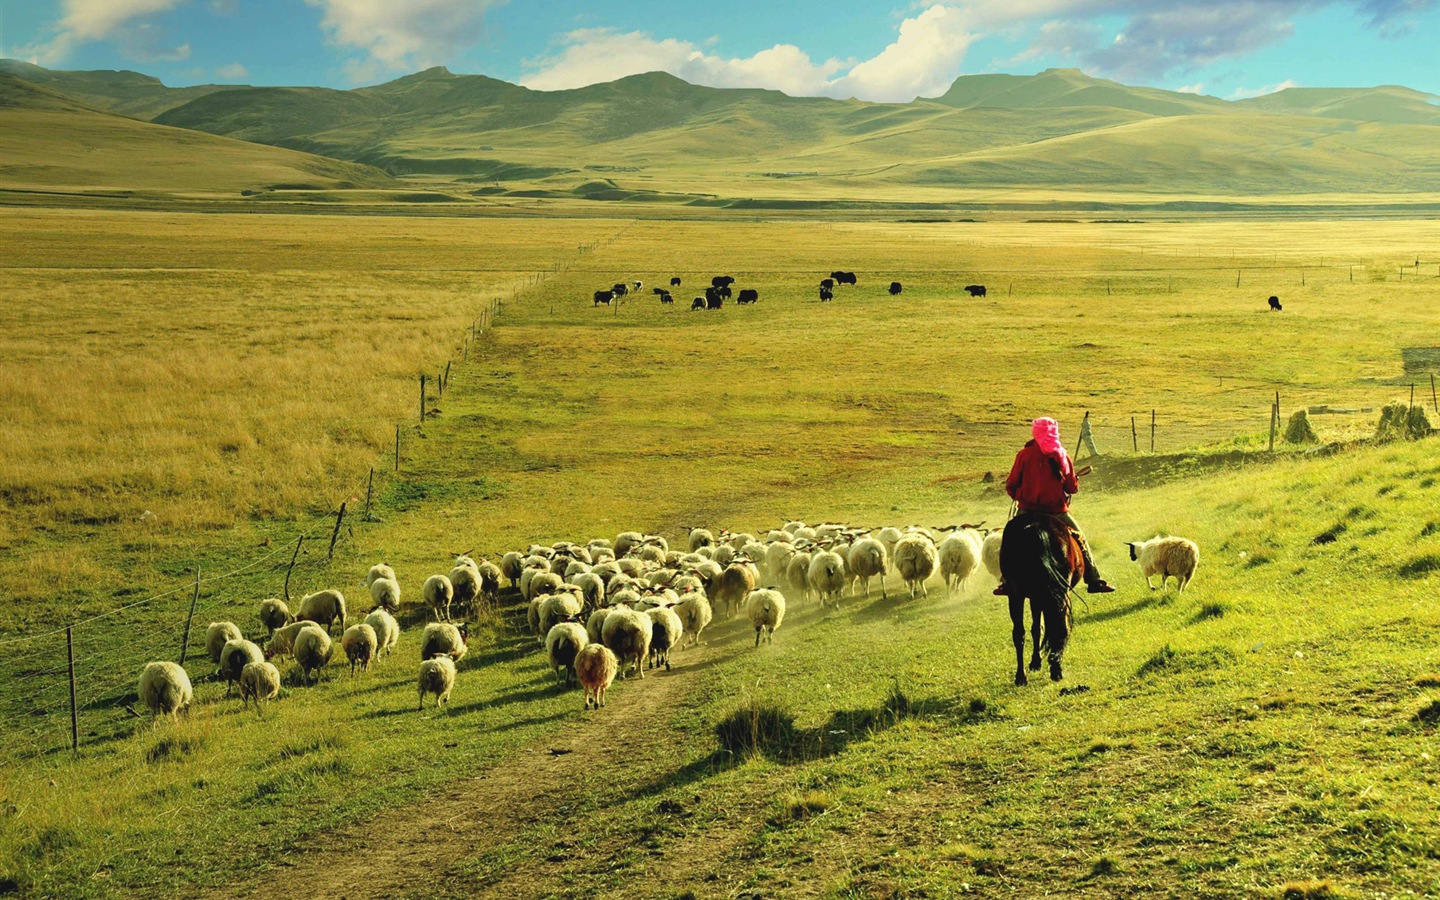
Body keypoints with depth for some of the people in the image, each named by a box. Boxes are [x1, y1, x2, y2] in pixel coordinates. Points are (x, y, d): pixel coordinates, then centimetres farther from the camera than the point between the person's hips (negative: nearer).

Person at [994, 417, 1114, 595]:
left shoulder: (1024, 455, -5)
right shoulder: (1062, 456, -2)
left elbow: (1011, 485, -3)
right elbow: (1072, 488, 1)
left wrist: (1018, 497, 18)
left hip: (1028, 509, -1)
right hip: (1057, 511, 1)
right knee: (1080, 541, 16)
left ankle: (1007, 583, 8)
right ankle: (1094, 581, 15)